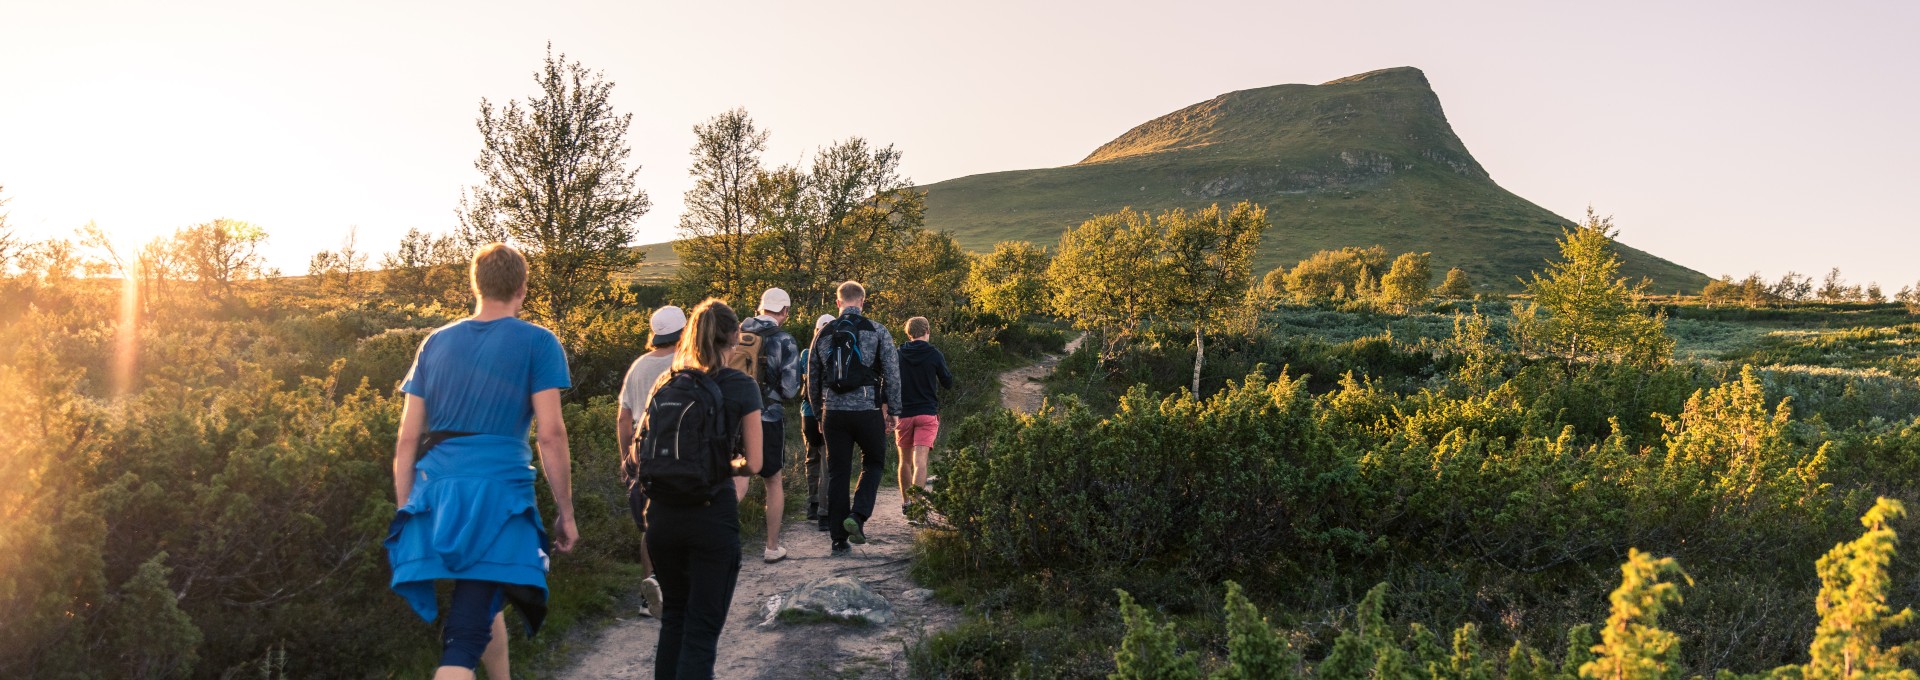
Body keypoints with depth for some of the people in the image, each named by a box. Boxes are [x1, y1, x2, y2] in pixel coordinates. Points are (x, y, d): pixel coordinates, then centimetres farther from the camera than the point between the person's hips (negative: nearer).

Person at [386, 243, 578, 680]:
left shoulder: (435, 343, 13)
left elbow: (407, 440, 11)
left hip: (435, 498, 5)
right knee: (465, 640, -8)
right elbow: (551, 435, -7)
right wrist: (566, 513, 0)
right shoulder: (537, 344, -1)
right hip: (498, 496, -5)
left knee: (485, 607, 27)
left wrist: (405, 512, 17)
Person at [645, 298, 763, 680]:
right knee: (703, 627, 3)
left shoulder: (665, 384, 6)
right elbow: (753, 463, -6)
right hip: (713, 514, -4)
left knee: (674, 616, 22)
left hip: (663, 513, 4)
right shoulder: (742, 388, -5)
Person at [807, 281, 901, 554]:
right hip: (868, 410, -2)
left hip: (833, 412, 3)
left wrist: (819, 412, 24)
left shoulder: (823, 334, 7)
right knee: (873, 463, 17)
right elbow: (892, 374, -4)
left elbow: (812, 378, 13)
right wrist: (892, 411, 5)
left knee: (837, 473, 9)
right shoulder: (877, 332, -2)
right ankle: (857, 516, -4)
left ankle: (840, 539, 11)